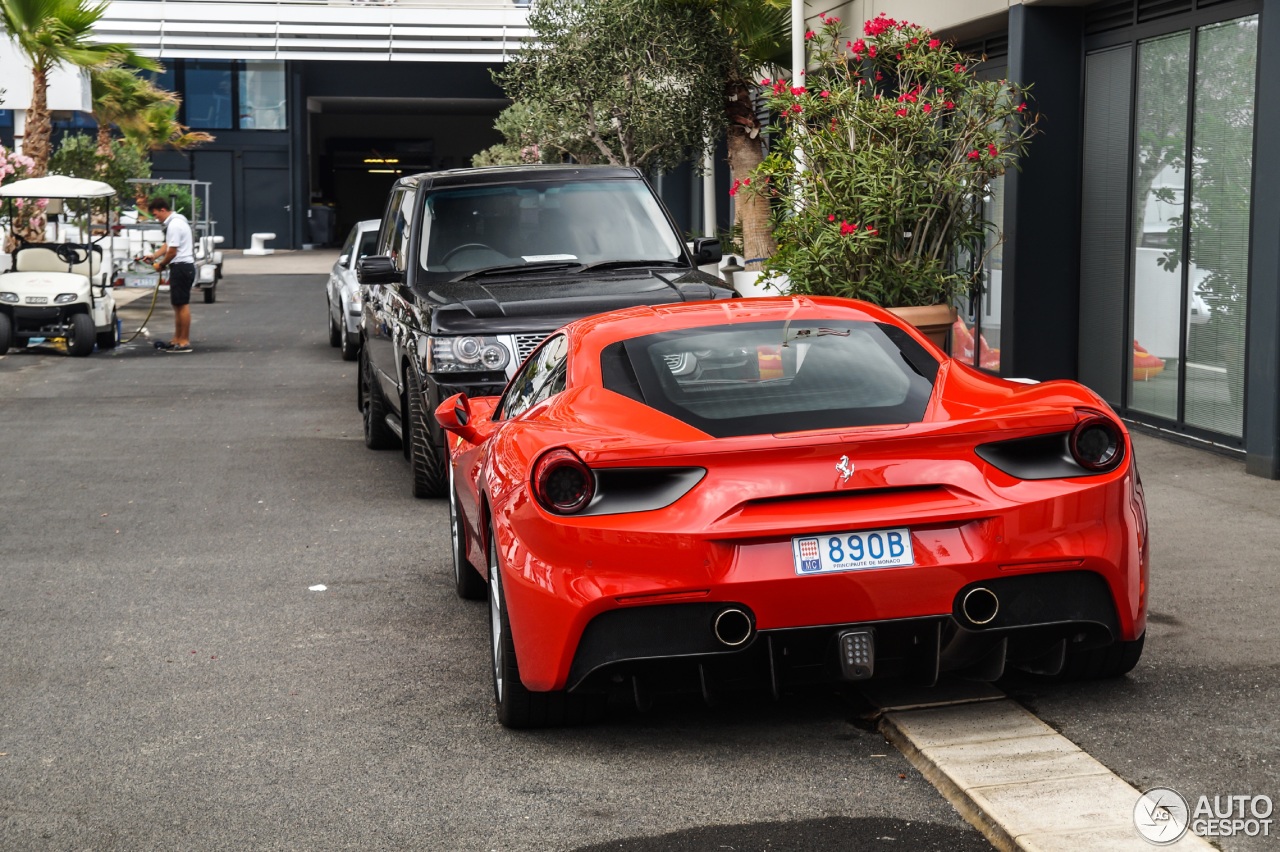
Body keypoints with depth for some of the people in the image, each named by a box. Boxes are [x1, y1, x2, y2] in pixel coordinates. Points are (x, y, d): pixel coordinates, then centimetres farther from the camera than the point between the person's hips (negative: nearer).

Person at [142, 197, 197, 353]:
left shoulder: (174, 225, -17)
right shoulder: (177, 221, 17)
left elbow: (172, 251, -18)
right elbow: (168, 245, 26)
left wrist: (161, 265, -4)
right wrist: (154, 256, 15)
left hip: (181, 267, -11)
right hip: (184, 266, 11)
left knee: (182, 305, -7)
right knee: (178, 305, 14)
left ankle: (184, 342, -4)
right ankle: (177, 340, 20)